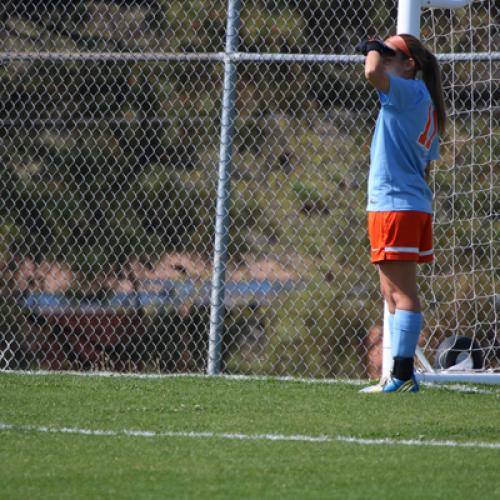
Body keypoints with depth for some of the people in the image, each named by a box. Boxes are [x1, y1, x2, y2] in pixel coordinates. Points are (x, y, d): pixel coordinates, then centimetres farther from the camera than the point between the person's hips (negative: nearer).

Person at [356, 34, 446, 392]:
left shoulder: (410, 92, -11)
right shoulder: (427, 106, 18)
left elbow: (373, 73, -29)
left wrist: (374, 50, -10)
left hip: (396, 205, -10)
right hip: (417, 205, 10)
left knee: (402, 292, -11)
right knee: (393, 292, 15)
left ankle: (402, 376, -12)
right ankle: (403, 375, 17)